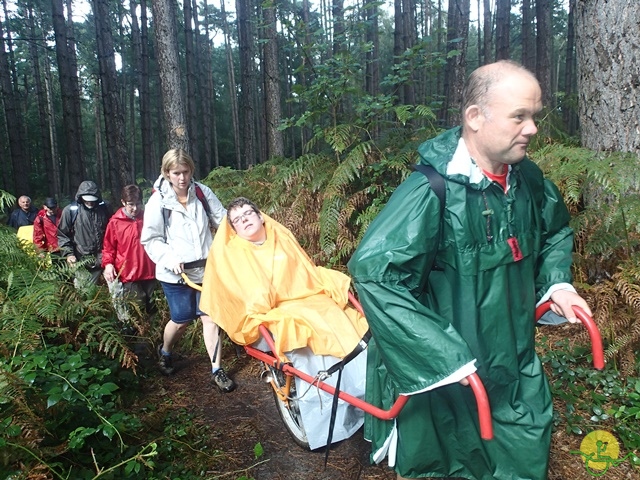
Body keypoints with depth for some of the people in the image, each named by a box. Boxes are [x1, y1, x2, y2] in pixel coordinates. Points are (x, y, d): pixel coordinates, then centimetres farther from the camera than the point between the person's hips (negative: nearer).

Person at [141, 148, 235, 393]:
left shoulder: (202, 192, 0)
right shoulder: (158, 201, -6)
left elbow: (222, 219, 4)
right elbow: (151, 240, -4)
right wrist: (169, 258, -19)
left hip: (206, 268, 2)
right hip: (175, 272, -2)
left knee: (210, 316, 1)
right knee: (182, 319, 9)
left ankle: (217, 371, 13)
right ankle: (164, 352, 41)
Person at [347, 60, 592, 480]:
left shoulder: (529, 180, -3)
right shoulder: (431, 193, -28)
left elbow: (556, 230, 19)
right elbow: (372, 272, -32)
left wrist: (556, 282, 2)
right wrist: (442, 355, -30)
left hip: (517, 369, 7)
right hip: (445, 376, -6)